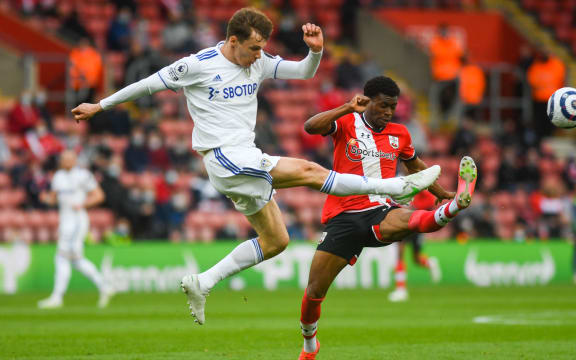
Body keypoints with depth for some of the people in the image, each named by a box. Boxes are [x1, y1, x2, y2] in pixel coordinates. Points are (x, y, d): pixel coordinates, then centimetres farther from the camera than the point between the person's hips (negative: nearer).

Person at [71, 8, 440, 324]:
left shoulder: (258, 62, 7)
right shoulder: (199, 65, -11)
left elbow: (304, 72, 9)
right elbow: (150, 84, 0)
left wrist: (316, 51, -14)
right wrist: (100, 105, 6)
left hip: (247, 161, 9)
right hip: (223, 157, -9)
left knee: (276, 241, 8)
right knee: (309, 171, -17)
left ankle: (203, 282, 11)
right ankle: (399, 187, -15)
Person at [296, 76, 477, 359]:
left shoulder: (399, 134, 13)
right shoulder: (346, 124, 1)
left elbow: (414, 165, 33)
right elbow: (311, 127, -19)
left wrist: (443, 193, 37)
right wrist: (348, 108, -25)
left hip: (380, 213, 1)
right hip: (343, 216, -1)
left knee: (406, 221, -37)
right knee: (315, 290, -2)